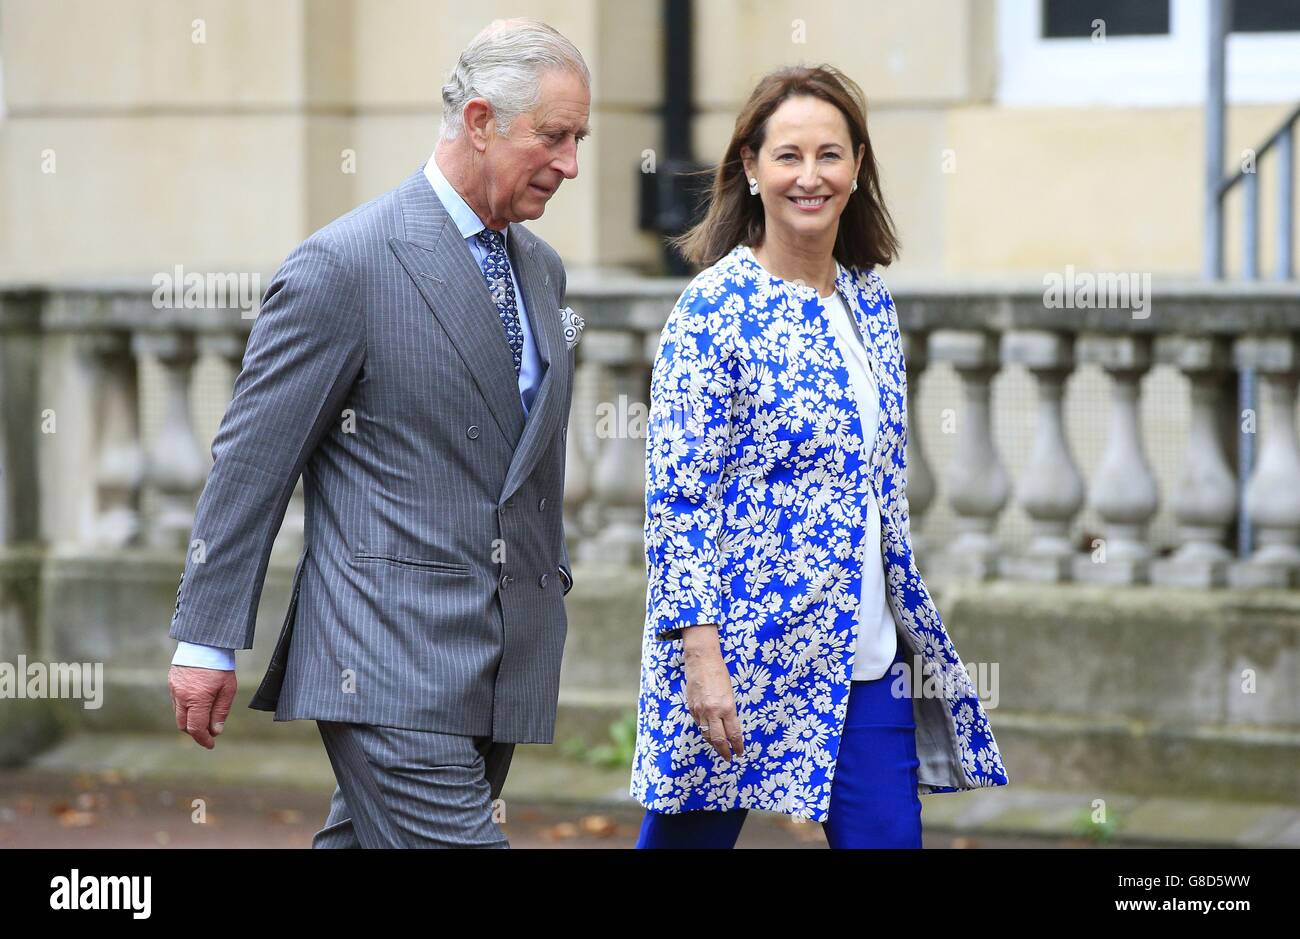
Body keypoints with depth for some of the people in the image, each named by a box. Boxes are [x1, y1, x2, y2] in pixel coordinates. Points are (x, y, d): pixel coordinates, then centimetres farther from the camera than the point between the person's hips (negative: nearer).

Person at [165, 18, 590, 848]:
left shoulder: (542, 269, 14)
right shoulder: (345, 264, -9)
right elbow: (252, 459, -7)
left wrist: (551, 580, 22)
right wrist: (207, 641, -7)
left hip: (506, 668, 7)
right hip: (390, 660, -7)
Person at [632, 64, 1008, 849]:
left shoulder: (872, 305, 9)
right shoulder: (714, 308, -10)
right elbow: (677, 496, -13)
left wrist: (906, 625, 17)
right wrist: (701, 656, -18)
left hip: (867, 664, 6)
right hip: (742, 650, -6)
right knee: (687, 836, 5)